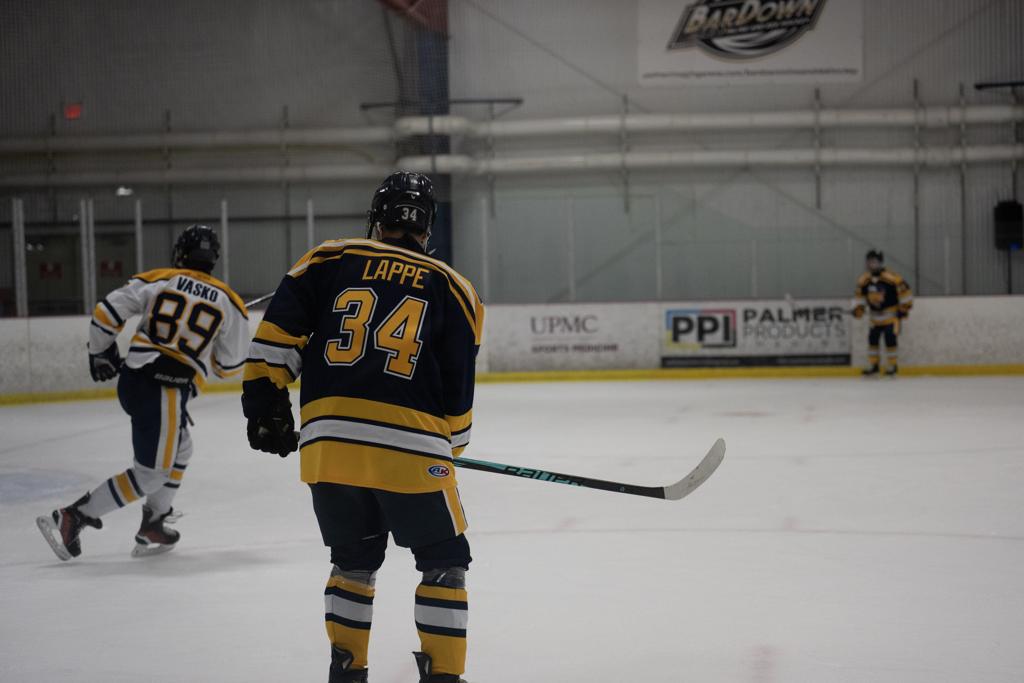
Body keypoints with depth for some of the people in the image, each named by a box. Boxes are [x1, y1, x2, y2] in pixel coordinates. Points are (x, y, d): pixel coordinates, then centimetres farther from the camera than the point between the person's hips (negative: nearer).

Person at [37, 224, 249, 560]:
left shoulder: (158, 280, 6)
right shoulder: (229, 303, 3)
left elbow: (105, 313, 1)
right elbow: (230, 365, 9)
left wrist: (101, 352, 18)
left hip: (130, 378, 5)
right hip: (167, 391, -5)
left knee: (178, 450, 26)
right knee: (152, 473, 3)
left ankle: (152, 528, 27)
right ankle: (71, 518, -5)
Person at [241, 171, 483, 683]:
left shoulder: (327, 262, 10)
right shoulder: (451, 289, 9)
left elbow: (275, 338, 3)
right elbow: (457, 392, 9)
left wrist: (265, 406, 11)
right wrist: (447, 451, 22)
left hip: (327, 444, 2)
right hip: (411, 452, -2)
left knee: (354, 559, 23)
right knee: (443, 562, 15)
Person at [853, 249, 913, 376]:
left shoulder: (892, 278, -20)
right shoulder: (863, 280, -1)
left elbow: (905, 292, -15)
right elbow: (861, 295, 15)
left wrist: (904, 308, -14)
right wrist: (859, 308, 1)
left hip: (891, 314, -6)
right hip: (876, 316, 6)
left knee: (890, 338, -13)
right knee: (873, 338, 4)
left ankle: (892, 365, 0)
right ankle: (873, 365, 16)